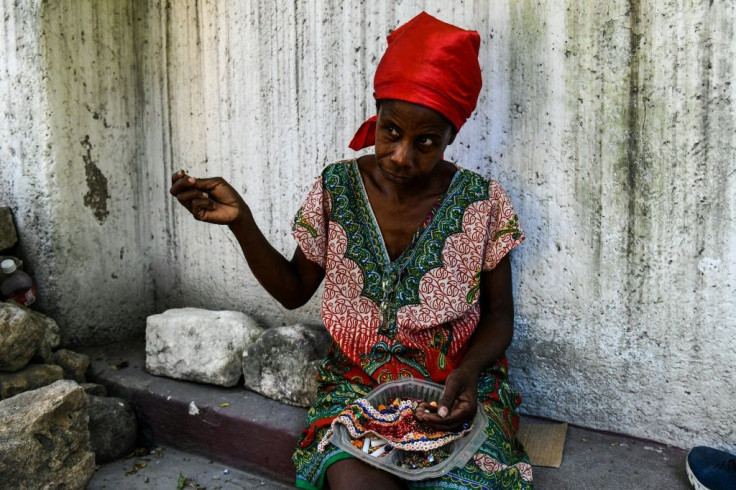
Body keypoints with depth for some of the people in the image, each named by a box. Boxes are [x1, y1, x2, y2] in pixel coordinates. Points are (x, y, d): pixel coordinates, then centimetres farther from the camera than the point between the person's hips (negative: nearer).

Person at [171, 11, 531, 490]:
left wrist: (469, 371, -18)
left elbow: (499, 315, 2)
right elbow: (295, 290, 3)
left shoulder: (482, 203, -8)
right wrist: (241, 221, -10)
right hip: (357, 383, 1)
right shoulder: (337, 188, -4)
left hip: (455, 391, 0)